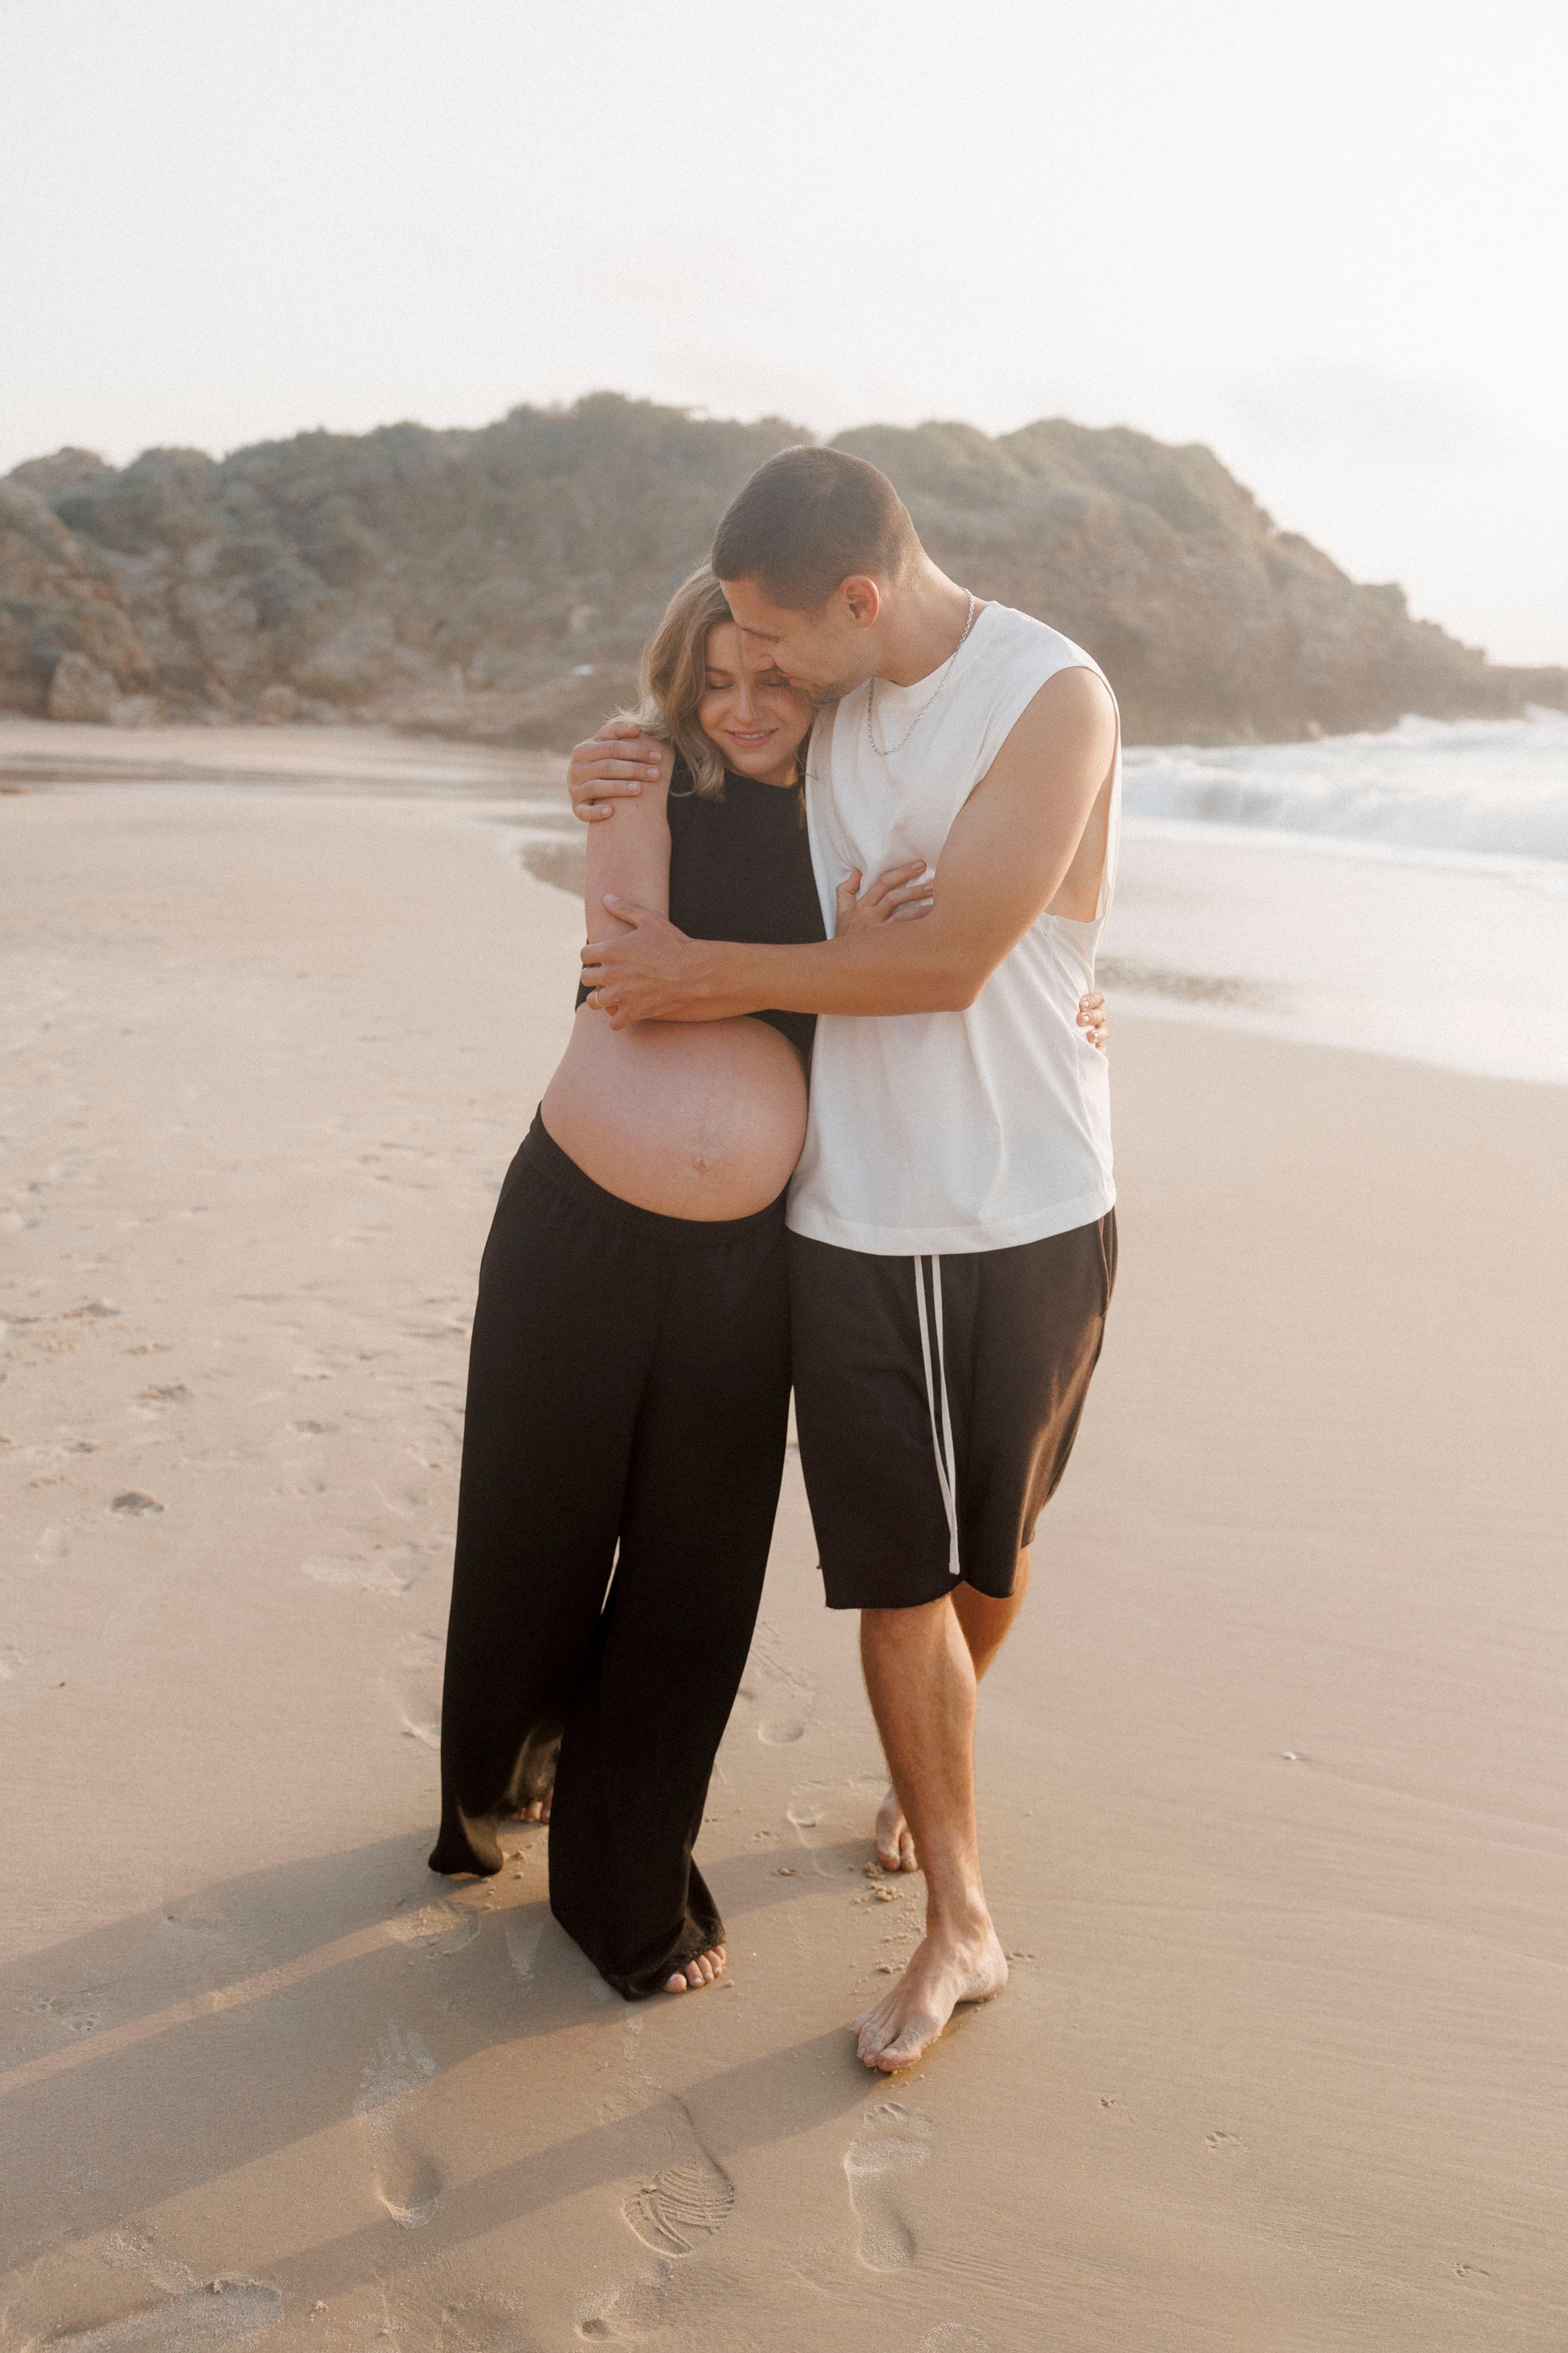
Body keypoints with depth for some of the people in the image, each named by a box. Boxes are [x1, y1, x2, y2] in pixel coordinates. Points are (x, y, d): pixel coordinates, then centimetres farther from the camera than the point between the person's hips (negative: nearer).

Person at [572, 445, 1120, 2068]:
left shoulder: (1055, 698, -13)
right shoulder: (826, 707, 5)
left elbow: (947, 962, -20)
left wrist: (706, 977, -12)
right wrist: (627, 791, 4)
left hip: (1029, 1215, -3)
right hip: (853, 1216, 4)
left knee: (988, 1555, 15)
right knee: (896, 1576, 4)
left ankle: (930, 1773, 45)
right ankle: (960, 1920, 20)